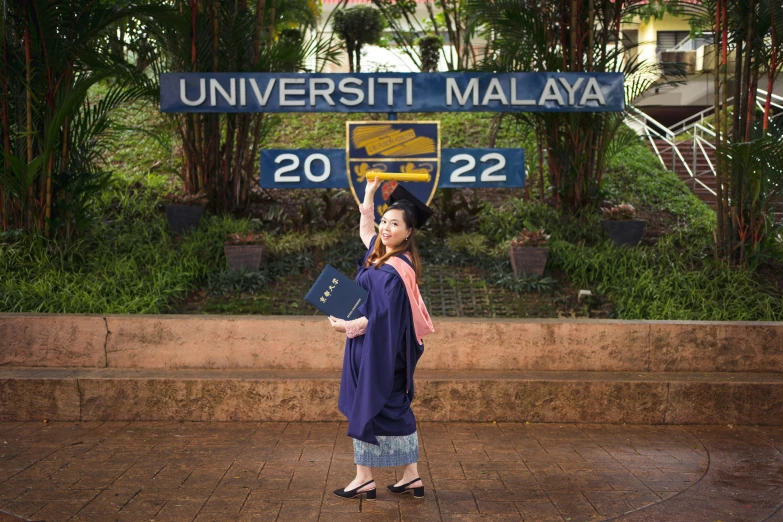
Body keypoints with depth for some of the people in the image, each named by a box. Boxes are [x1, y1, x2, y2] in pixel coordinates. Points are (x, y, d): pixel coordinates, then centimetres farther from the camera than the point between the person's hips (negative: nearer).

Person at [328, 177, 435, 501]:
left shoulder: (393, 270, -21)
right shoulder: (383, 253, 7)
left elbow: (380, 317, -23)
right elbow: (365, 230, 27)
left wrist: (348, 326, -12)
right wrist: (369, 194, 23)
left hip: (378, 352, -9)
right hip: (376, 350, 9)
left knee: (366, 409, -1)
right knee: (395, 409, 12)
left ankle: (365, 480, 9)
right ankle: (411, 477, 17)